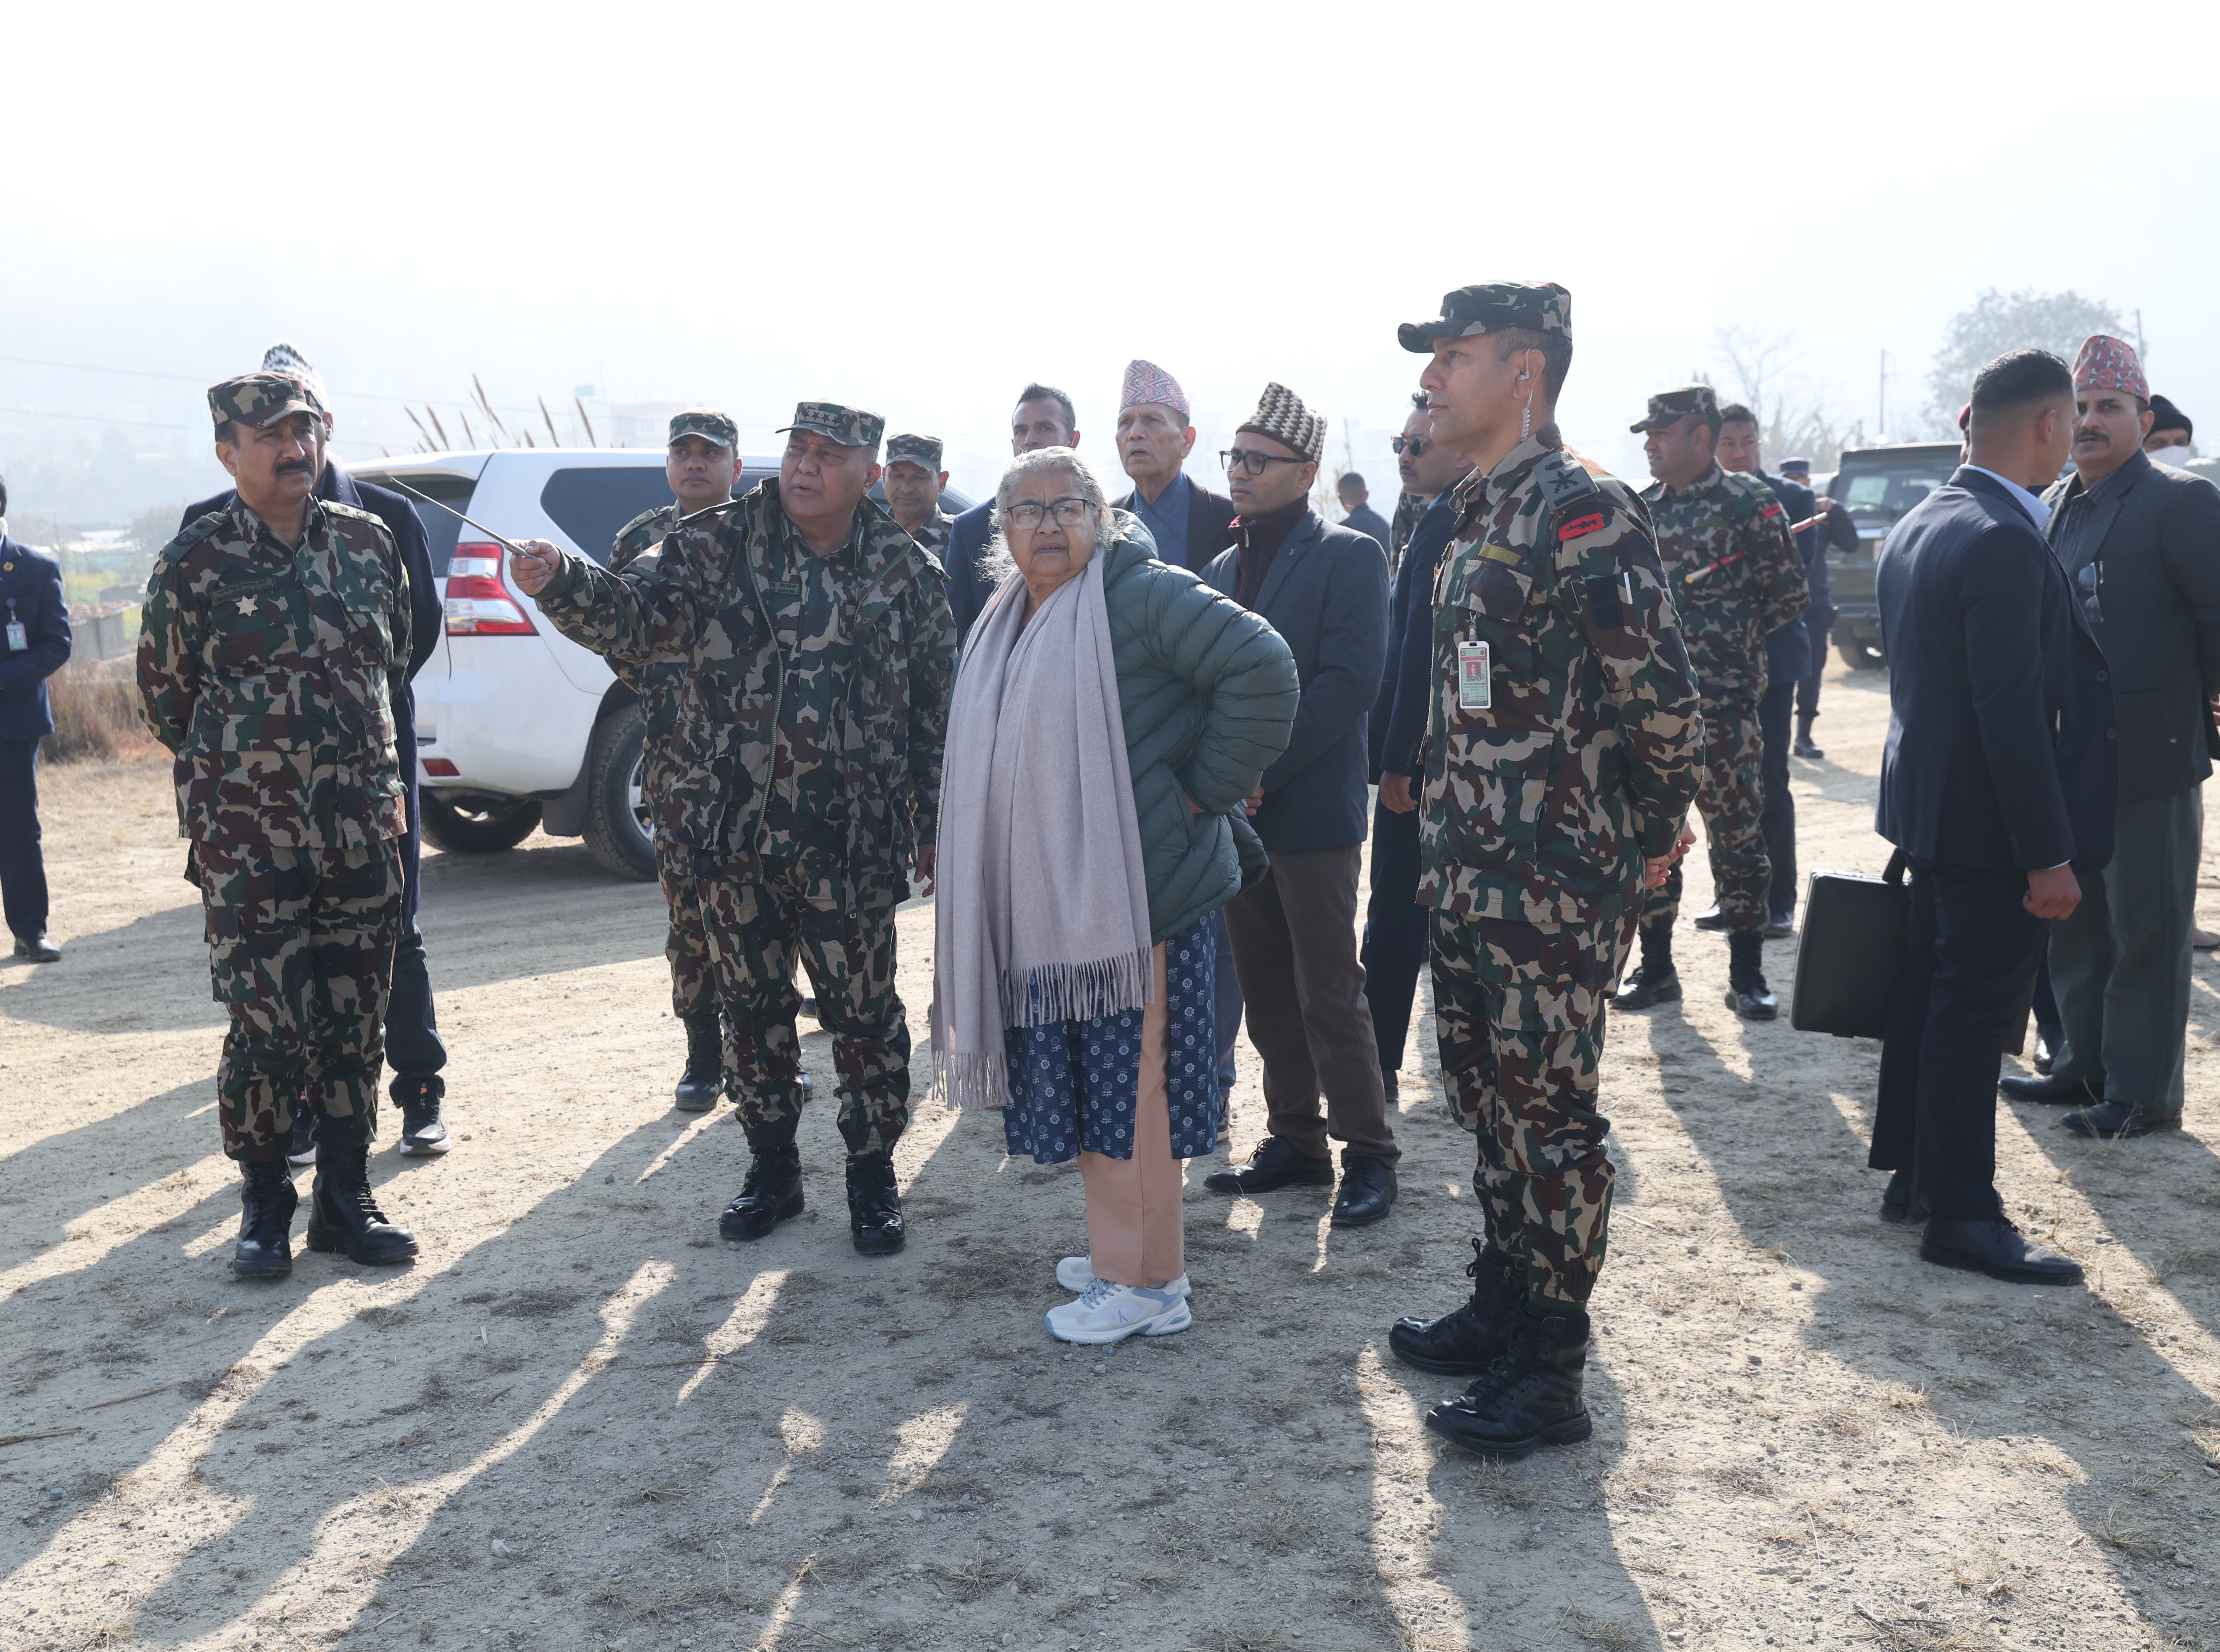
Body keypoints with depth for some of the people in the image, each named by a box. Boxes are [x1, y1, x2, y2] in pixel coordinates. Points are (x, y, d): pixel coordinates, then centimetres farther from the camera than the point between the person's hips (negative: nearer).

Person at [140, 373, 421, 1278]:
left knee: (355, 1021, 8)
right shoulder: (194, 563, -6)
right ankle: (264, 1207, 15)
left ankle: (345, 1197, 20)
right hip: (249, 838, -3)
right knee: (266, 1024, -2)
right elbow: (165, 697, 6)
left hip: (362, 828, 4)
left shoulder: (369, 543, 5)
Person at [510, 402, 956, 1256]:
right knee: (752, 1007, 13)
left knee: (864, 1011, 5)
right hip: (734, 831, 1)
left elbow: (938, 710, 6)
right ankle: (773, 1168, 29)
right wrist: (559, 582, -31)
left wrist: (935, 827, 5)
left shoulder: (907, 571, 2)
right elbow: (637, 615, -11)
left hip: (851, 841, -1)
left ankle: (873, 1176, 22)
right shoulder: (720, 547, 1)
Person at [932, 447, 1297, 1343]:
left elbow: (1262, 668, -20)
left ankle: (1149, 1285, 9)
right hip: (1046, 907, 8)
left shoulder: (1142, 596, -11)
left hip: (1140, 897, -8)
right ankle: (1120, 1251, 29)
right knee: (1086, 1087, 15)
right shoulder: (1002, 629, 16)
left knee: (1132, 1086, -2)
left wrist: (1205, 789, -16)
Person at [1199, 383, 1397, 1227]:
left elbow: (1349, 682, -15)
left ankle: (1368, 1155, 9)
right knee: (1267, 993, 12)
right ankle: (1295, 1141, 23)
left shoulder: (1349, 556, -6)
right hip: (1236, 810, 7)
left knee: (1329, 996, -2)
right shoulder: (1224, 567, 15)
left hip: (1312, 813, -6)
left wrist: (1260, 773, -17)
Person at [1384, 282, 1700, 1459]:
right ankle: (1501, 1310, 34)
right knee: (1489, 1101, 18)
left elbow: (1660, 694, -20)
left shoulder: (1581, 509, -16)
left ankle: (1551, 1374, 12)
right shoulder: (1478, 516, 14)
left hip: (1553, 888, -9)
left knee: (1549, 1118, 0)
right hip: (1469, 877, 9)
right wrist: (1451, 846, 17)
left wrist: (1647, 836, -9)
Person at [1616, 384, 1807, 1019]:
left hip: (1722, 702, -5)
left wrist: (1734, 638, -2)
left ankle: (1747, 974, 10)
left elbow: (1790, 593, -3)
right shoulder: (1640, 508, 11)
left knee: (1736, 835, 0)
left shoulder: (1749, 502, -4)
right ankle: (1655, 966, 20)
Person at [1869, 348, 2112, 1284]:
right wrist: (2050, 855, -20)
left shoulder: (1917, 526, 10)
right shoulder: (2005, 544, -22)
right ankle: (1961, 1215, 6)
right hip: (1989, 821, -10)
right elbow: (2012, 714, -24)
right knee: (1974, 1009, -2)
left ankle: (1911, 1174, 28)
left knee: (1928, 990, 17)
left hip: (1927, 803, 10)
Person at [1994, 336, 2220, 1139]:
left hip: (2149, 758, -7)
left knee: (2146, 929, 2)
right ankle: (2085, 1063, 29)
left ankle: (2144, 1092, 12)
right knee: (2074, 920, 16)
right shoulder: (2053, 506, 11)